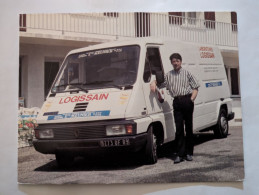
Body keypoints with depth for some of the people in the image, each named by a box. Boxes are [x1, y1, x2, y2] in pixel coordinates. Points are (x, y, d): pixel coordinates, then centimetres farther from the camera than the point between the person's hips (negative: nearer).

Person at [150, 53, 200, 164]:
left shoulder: (187, 73, 10)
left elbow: (195, 87, 8)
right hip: (176, 102, 2)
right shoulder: (168, 75, 16)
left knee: (188, 127, 4)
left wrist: (191, 99, -5)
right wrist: (153, 83, -3)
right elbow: (159, 82, 21)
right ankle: (180, 154, 3)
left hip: (187, 101, -2)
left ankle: (189, 153, 13)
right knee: (179, 128, -1)